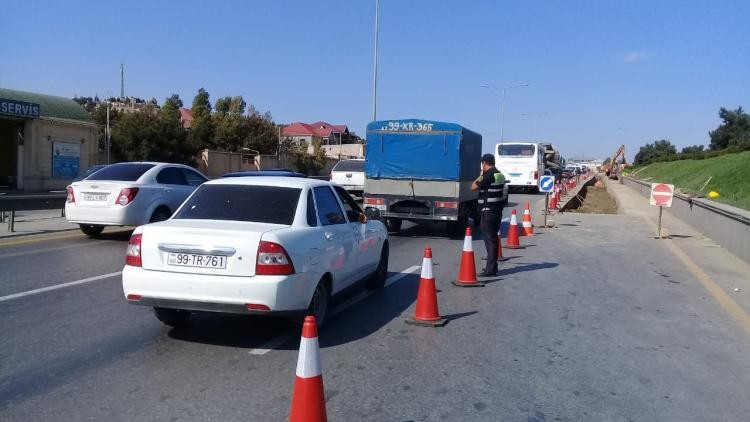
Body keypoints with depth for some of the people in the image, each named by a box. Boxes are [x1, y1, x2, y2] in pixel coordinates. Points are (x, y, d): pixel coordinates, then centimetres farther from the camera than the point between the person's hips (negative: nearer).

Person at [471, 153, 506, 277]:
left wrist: (480, 175, -2)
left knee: (489, 240, -7)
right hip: (497, 210, 9)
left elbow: (473, 187, -13)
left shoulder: (488, 175, -16)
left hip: (488, 211, -9)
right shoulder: (500, 175, 11)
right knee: (493, 239, 16)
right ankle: (492, 266, 24)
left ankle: (490, 269, -6)